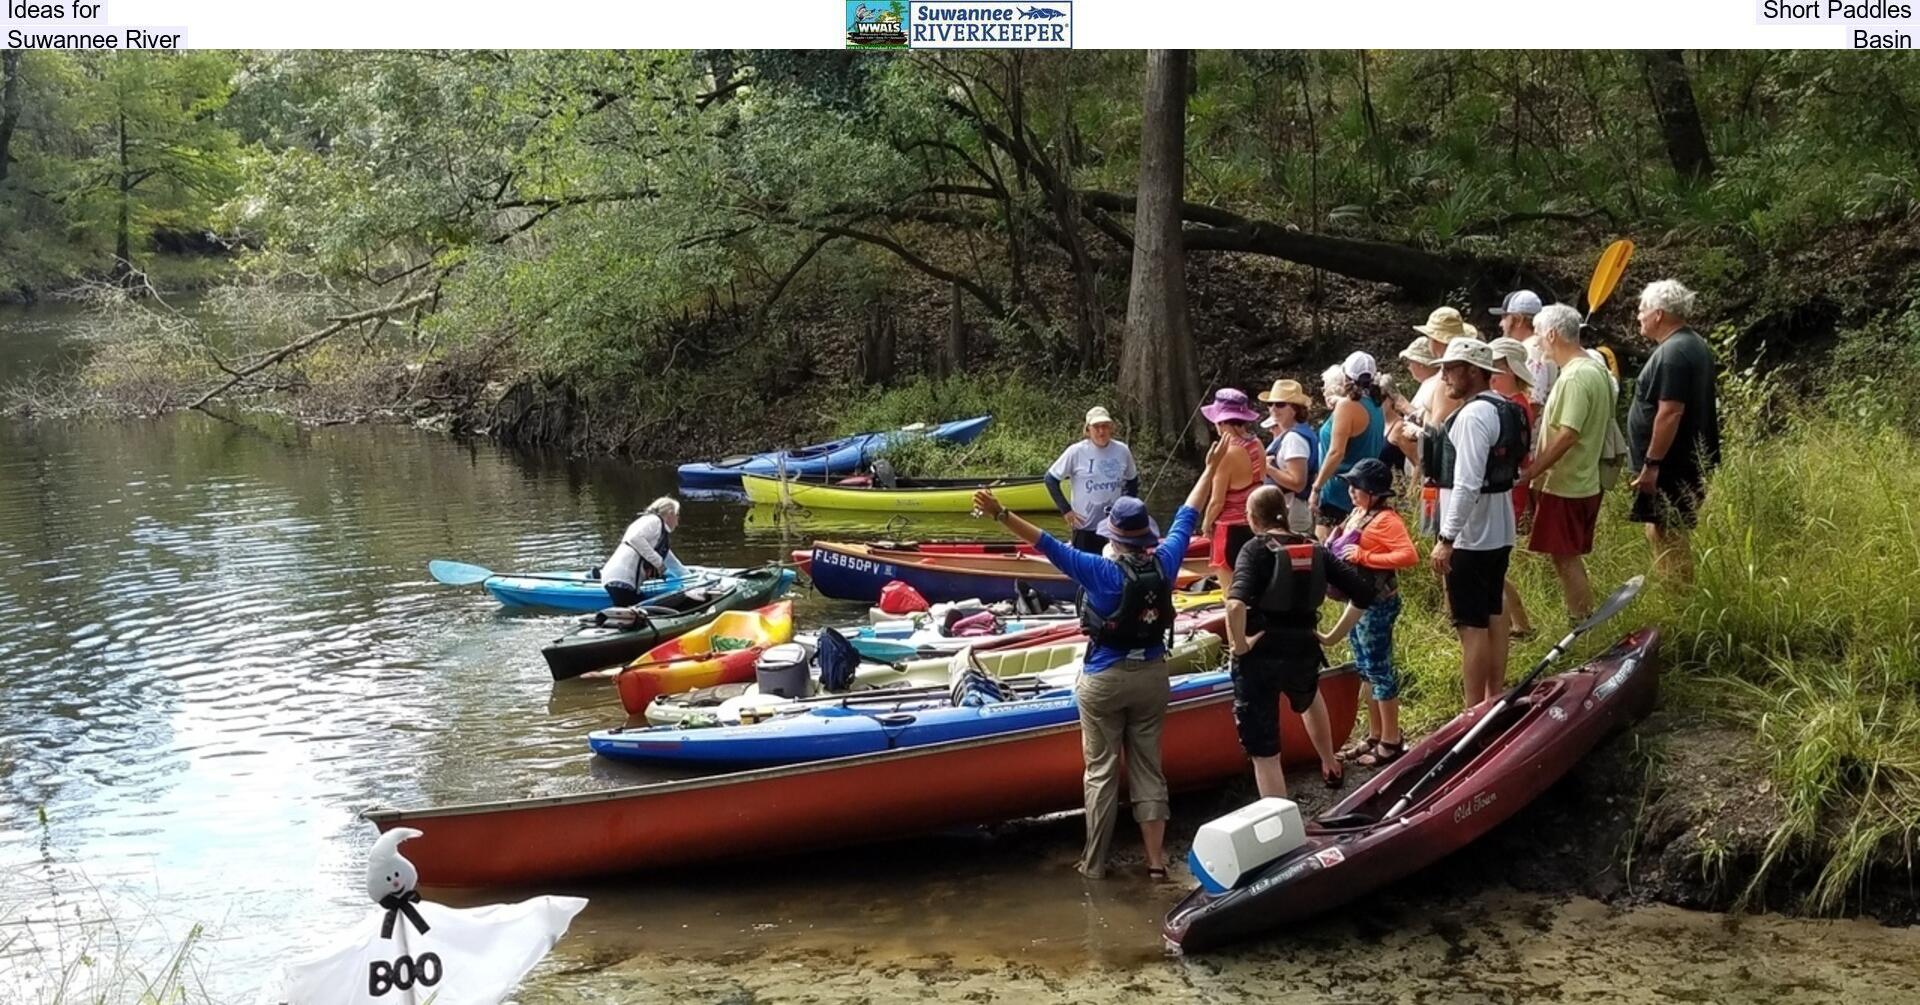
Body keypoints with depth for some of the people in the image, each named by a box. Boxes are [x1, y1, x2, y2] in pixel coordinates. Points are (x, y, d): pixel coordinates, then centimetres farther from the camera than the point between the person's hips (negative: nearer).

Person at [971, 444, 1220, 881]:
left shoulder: (1102, 572, -20)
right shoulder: (1163, 563, -7)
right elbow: (1186, 519, 6)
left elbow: (1050, 546, -28)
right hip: (1151, 676, 4)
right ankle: (1156, 860, 15)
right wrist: (1211, 468, 20)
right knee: (1148, 768, 12)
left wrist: (1001, 515, -33)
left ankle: (1094, 863, 15)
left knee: (1101, 771, 7)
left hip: (1104, 680, -4)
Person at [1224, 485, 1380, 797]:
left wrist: (1239, 646, -15)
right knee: (1308, 698, 42)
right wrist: (1334, 635, 9)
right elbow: (1363, 594, 2)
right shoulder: (1314, 549, 3)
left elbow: (1236, 604, -29)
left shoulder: (1256, 549, -12)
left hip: (1260, 657, -5)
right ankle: (1330, 765, 57)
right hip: (1304, 653, 5)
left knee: (1264, 754, 6)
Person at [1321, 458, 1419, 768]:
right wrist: (1332, 547, -1)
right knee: (1366, 670, 16)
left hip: (1377, 604, -10)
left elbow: (1409, 556, -30)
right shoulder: (1359, 514, 8)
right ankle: (1374, 735, 27)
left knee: (1380, 670, -1)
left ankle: (1391, 742, 8)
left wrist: (1363, 556, -28)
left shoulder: (1386, 519, -19)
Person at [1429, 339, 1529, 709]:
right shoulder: (1506, 409, 10)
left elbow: (1467, 485, -26)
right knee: (1494, 615, 15)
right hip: (1500, 532, 10)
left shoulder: (1473, 415, -20)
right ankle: (1494, 699, 24)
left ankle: (1474, 710, -2)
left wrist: (1446, 539, -23)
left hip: (1471, 537, -10)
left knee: (1472, 625, -5)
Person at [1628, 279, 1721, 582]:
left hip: (1671, 466, -10)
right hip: (1687, 461, 10)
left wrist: (1652, 463, -23)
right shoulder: (1692, 344, 14)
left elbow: (1670, 412, -25)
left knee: (1667, 538, -5)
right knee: (1664, 535, 17)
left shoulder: (1673, 353, -19)